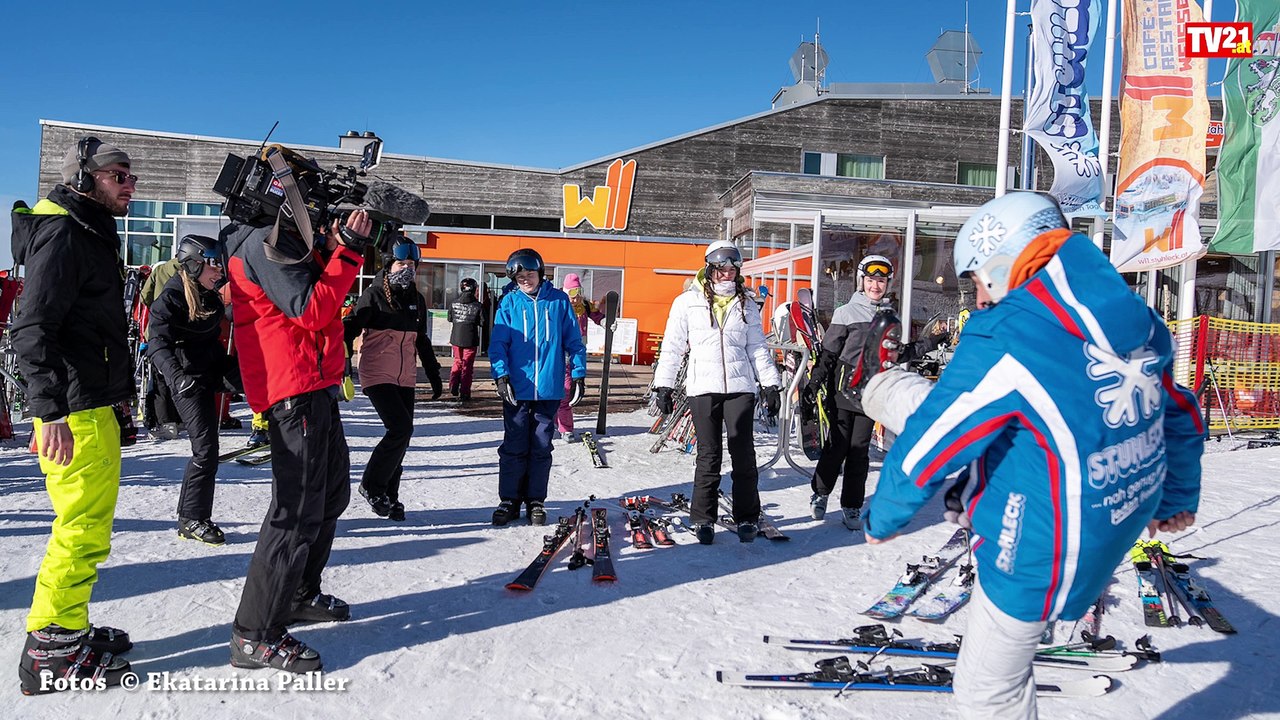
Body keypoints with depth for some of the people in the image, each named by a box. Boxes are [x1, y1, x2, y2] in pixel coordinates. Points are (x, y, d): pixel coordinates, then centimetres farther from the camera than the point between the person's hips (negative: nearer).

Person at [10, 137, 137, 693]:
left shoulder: (91, 234, 19)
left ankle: (68, 629, 27)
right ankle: (51, 652, 5)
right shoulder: (62, 234, -12)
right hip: (73, 414, -10)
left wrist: (115, 394, 27)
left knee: (91, 522, 15)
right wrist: (50, 411, -28)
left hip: (95, 406, 10)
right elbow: (31, 329, -21)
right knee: (84, 528, -6)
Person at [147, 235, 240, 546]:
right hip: (187, 381, -8)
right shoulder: (171, 298, -12)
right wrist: (176, 375, -35)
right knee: (206, 449, -8)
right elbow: (158, 343, -22)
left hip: (208, 378, 8)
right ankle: (194, 518, 2)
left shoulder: (211, 298, 10)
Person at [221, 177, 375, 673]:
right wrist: (348, 249, -15)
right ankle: (255, 635, -4)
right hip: (294, 392, -11)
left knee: (332, 492, 20)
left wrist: (341, 246, 4)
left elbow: (324, 293, 18)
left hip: (315, 387, 11)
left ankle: (300, 595, 33)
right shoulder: (263, 243, -12)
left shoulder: (286, 240, 20)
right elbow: (310, 310, -18)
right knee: (299, 508, -11)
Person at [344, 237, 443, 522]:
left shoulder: (417, 300, 12)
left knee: (401, 436, 5)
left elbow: (422, 341, 21)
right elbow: (350, 328, -12)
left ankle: (389, 496, 18)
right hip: (378, 376, -6)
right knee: (401, 428, -17)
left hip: (406, 379, 6)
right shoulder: (374, 295, -5)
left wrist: (434, 375, 22)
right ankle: (372, 485, 1)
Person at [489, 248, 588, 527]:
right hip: (517, 388, 0)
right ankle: (509, 500, 16)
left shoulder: (558, 300, 3)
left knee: (541, 448, 8)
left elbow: (573, 340, 7)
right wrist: (501, 375, -12)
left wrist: (579, 374, 3)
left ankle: (535, 501, 19)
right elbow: (498, 343, 0)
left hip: (549, 389, 0)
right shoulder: (509, 302, 2)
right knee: (514, 447, 5)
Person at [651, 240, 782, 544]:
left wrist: (770, 383, 8)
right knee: (709, 455, -1)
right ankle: (703, 518, 12)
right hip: (703, 388, -1)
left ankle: (747, 518, 11)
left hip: (740, 387, 2)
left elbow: (757, 348, 16)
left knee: (743, 453, -1)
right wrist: (664, 385, 1)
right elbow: (672, 347, 7)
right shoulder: (688, 302, 5)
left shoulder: (746, 305, 13)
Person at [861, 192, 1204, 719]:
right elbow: (1182, 420, 11)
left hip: (1041, 555, -8)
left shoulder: (1006, 340, -27)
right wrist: (1177, 499, 30)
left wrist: (881, 519, 0)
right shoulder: (1137, 321, -4)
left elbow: (926, 449, -18)